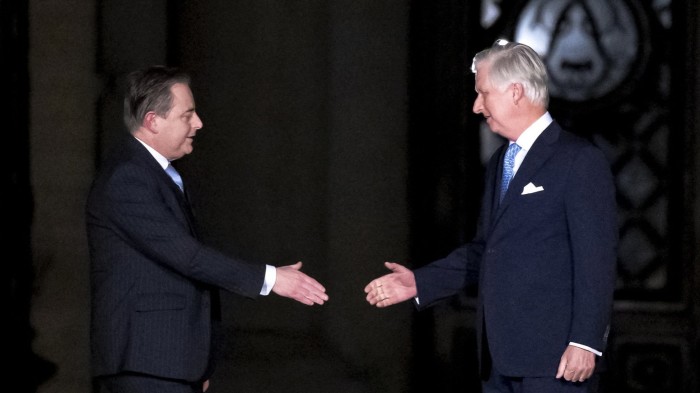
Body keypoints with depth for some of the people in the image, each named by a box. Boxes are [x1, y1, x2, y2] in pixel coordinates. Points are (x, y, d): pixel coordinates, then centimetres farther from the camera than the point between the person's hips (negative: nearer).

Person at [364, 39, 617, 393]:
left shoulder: (579, 160, -8)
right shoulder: (499, 163, 19)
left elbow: (596, 258, -13)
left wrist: (585, 341, -18)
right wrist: (420, 283, 11)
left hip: (552, 354, -8)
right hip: (498, 354, 8)